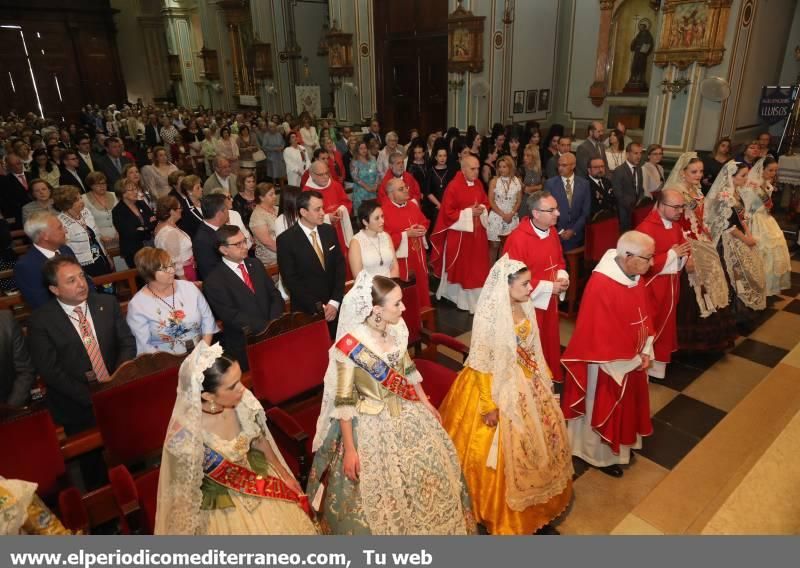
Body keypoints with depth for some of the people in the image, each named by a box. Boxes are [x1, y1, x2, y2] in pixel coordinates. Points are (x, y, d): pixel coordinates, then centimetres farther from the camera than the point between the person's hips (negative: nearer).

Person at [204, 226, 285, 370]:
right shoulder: (214, 281, -7)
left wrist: (274, 323, -8)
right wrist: (267, 327, -19)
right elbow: (232, 316, -12)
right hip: (245, 345, -5)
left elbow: (275, 294, 9)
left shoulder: (255, 264, 10)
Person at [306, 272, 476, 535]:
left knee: (433, 465, 21)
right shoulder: (350, 345, -27)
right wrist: (349, 450, -16)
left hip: (406, 413, 7)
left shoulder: (396, 329, -9)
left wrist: (426, 403, 15)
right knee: (379, 494, 8)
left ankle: (425, 524, 48)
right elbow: (344, 403, -19)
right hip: (372, 423, -6)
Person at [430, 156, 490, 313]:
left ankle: (476, 298, 22)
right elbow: (448, 212, -16)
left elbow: (486, 202, 14)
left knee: (477, 265, 10)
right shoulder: (453, 187, -16)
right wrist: (469, 212, -19)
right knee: (461, 266, 7)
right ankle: (462, 297, 22)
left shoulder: (478, 184, 4)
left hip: (477, 231, 6)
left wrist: (481, 209, -9)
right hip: (459, 233, -6)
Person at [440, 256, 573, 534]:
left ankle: (536, 509, 45)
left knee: (542, 434, 20)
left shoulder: (524, 306, -4)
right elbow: (483, 364, -20)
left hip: (528, 382, 8)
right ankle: (503, 515, 34)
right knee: (507, 449, 7)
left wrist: (544, 377, 17)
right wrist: (490, 405, -17)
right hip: (500, 385, -8)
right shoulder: (489, 316, -26)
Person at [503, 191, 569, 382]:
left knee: (550, 343, 22)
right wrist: (549, 287, -22)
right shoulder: (518, 239, -26)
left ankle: (550, 379, 43)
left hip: (550, 301, 8)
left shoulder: (552, 231, 0)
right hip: (529, 302, -8)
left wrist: (562, 276, -8)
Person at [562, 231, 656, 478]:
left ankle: (620, 445, 49)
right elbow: (603, 336, -27)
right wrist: (632, 360, -15)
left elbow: (644, 315, 6)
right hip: (608, 362, -8)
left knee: (626, 405, 25)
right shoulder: (601, 286, -32)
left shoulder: (635, 275, -5)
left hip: (632, 359, 8)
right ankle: (600, 455, 36)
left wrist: (645, 352, -3)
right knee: (603, 408, 13)